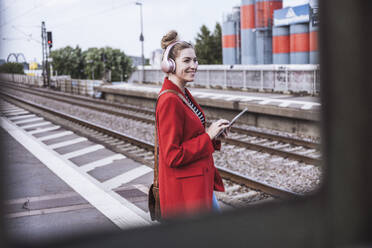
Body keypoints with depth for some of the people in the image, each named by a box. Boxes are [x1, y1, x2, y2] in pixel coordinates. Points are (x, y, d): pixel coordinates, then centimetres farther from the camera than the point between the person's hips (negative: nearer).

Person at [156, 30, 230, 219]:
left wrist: (213, 132, 2)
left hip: (200, 183, 10)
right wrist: (208, 136, -18)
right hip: (183, 190, -10)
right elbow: (172, 156, -24)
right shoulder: (169, 100, -22)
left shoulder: (183, 94, 9)